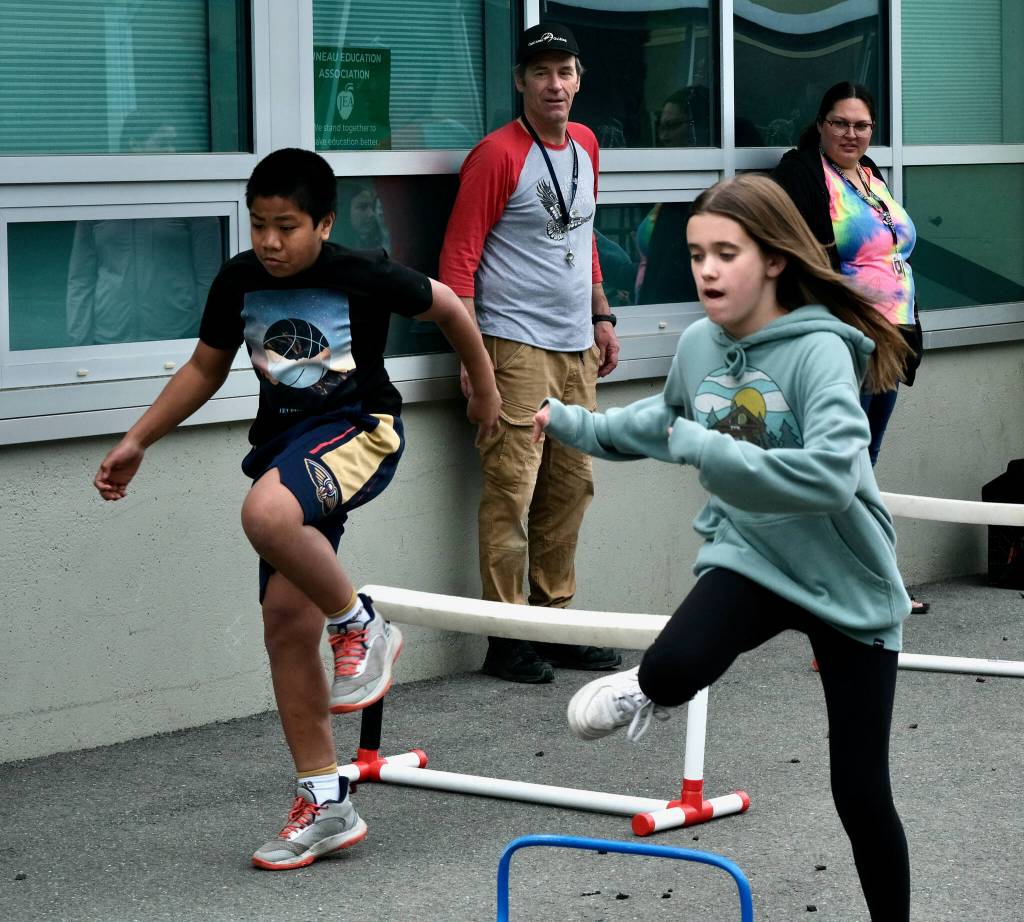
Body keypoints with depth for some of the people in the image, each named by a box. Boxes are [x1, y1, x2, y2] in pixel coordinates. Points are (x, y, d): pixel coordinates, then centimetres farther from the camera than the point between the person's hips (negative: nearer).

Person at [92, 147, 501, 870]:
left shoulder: (362, 276, -13)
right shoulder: (240, 281, 0)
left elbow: (446, 305, 4)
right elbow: (205, 369, 15)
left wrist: (485, 387, 16)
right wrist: (137, 442, 10)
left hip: (359, 430, -6)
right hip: (283, 439, 6)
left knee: (266, 513, -37)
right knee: (287, 619, 0)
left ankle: (362, 627, -10)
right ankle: (325, 804, 8)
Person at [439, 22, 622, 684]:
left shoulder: (585, 145, 13)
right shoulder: (498, 155, -9)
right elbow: (459, 256, -11)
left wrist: (602, 318, 21)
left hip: (575, 347, 8)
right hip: (517, 348, -8)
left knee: (571, 486, 12)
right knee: (512, 490, -8)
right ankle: (507, 638, -3)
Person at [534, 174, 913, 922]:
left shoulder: (819, 350, -22)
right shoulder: (698, 345, -4)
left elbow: (831, 475, -37)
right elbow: (666, 422, 21)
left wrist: (705, 450, -33)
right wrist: (573, 422, 18)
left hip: (849, 583, -3)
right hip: (750, 558, 3)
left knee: (861, 790, 3)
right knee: (674, 667, -30)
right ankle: (651, 692, 7)